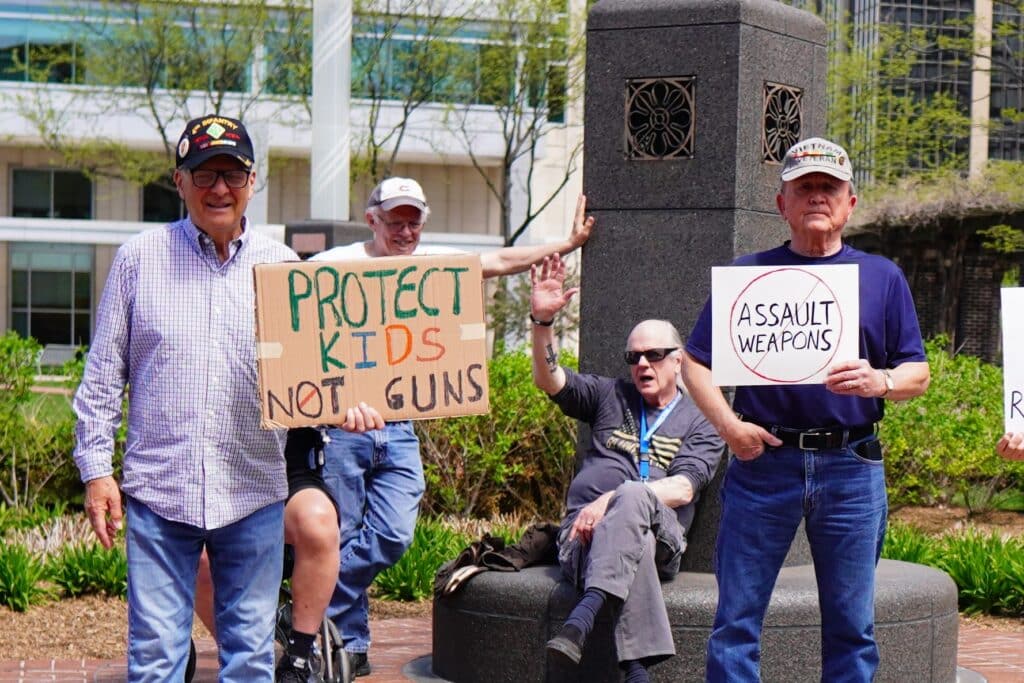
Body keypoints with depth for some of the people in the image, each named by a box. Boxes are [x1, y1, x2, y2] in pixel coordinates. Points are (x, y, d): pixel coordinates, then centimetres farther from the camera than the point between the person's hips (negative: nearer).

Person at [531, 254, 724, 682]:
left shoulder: (699, 423, 16)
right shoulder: (609, 397, 26)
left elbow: (683, 490, -1)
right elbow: (549, 380, 10)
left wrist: (612, 501, -15)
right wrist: (542, 321, -7)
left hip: (662, 538, -1)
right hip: (587, 532, 1)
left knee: (633, 497, -39)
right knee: (631, 544, -38)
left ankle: (580, 621, -57)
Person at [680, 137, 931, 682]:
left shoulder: (882, 278, 12)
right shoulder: (748, 274, 10)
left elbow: (918, 373, 10)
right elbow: (695, 362, 9)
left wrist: (880, 382, -12)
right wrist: (728, 425, -7)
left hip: (851, 467, 1)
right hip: (764, 459, -1)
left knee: (851, 626, 6)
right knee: (737, 618, -1)